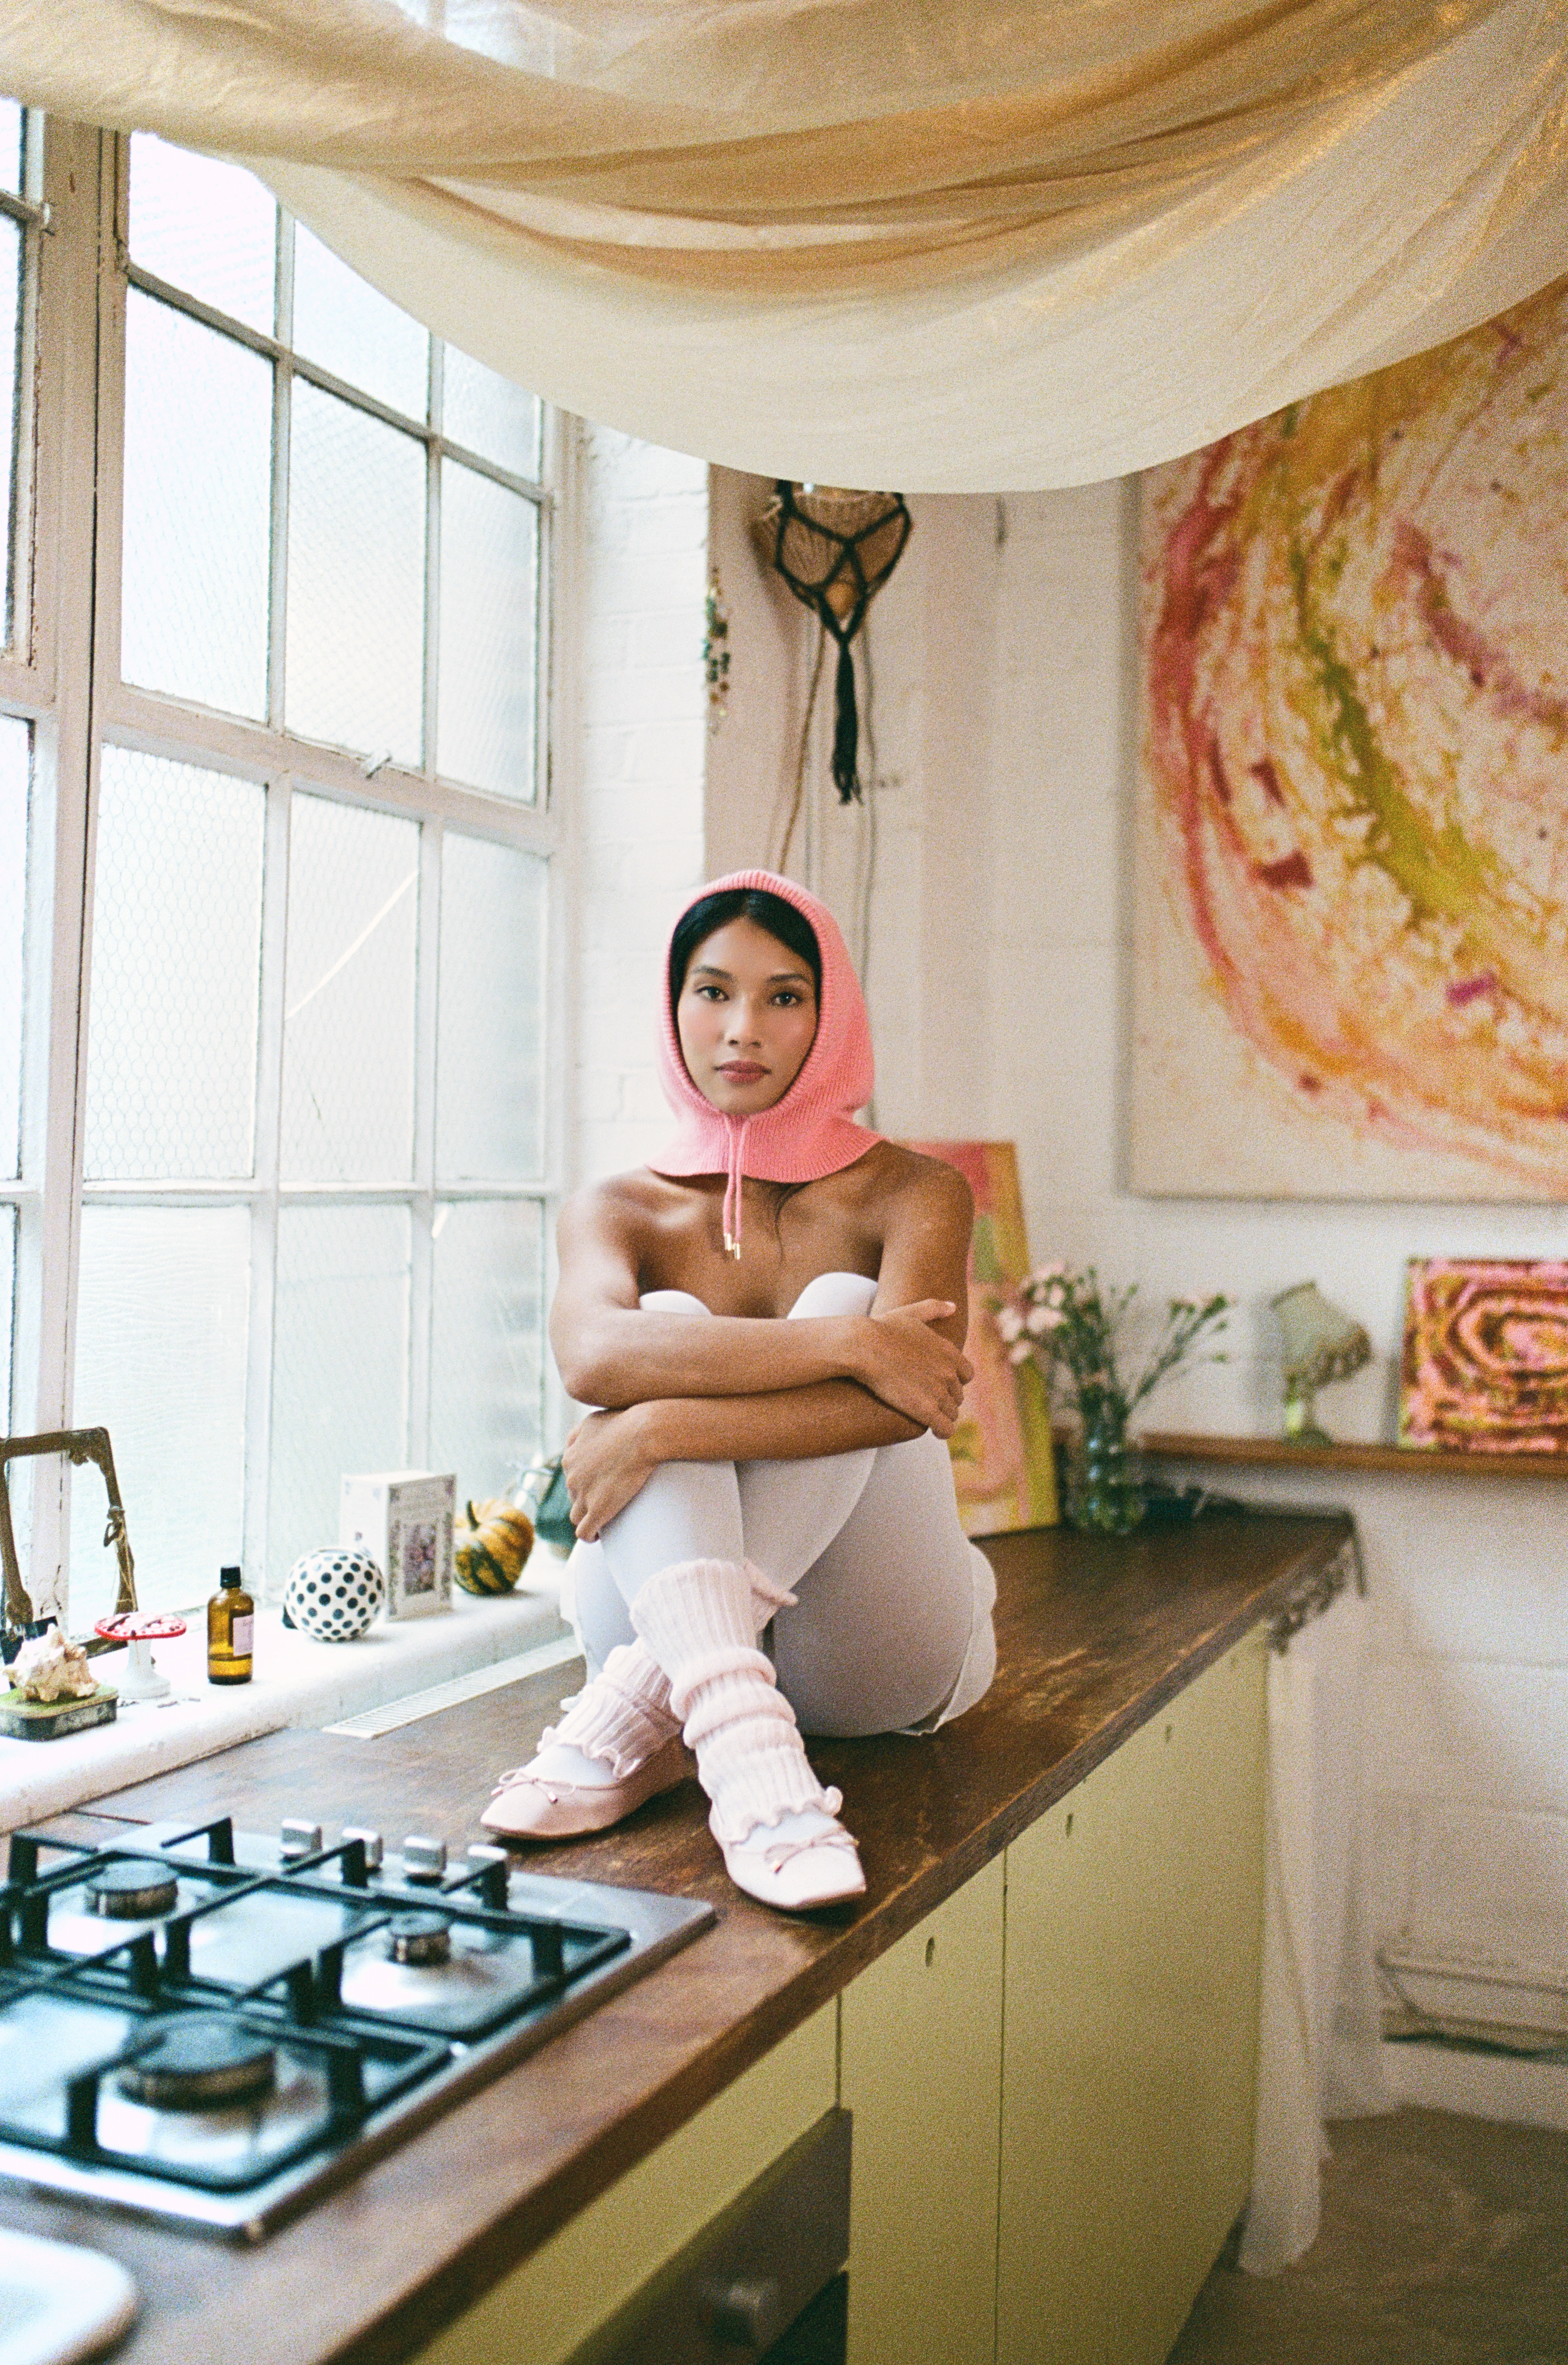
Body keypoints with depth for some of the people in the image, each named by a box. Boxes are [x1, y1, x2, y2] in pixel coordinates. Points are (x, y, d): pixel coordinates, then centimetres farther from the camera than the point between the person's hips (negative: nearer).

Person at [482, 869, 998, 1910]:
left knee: (845, 1304, -23)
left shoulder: (915, 1193, -3)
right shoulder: (619, 1210, 2)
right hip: (670, 1619, 1)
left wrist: (658, 1431, -32)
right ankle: (744, 1752, -46)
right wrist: (848, 1346, -32)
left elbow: (903, 1399, -24)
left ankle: (634, 1715, -35)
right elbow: (591, 1354, -24)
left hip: (879, 1664, -1)